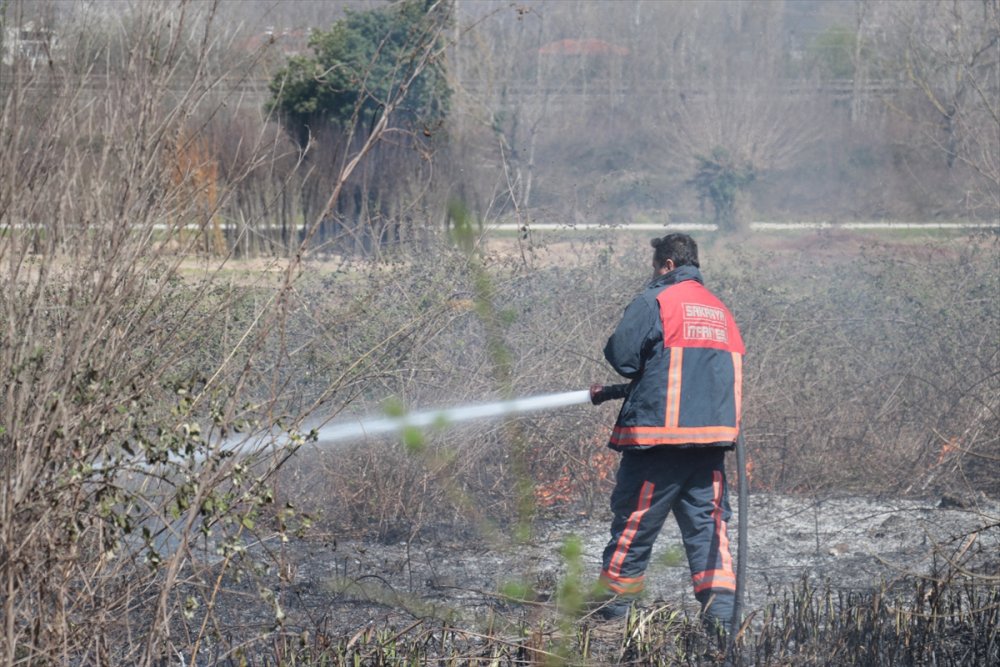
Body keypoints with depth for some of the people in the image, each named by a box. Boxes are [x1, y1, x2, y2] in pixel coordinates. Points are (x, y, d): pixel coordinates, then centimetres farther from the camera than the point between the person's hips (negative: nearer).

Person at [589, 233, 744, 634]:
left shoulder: (656, 300, -4)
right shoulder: (720, 311, 20)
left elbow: (620, 354, -11)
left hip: (661, 434, -6)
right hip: (713, 435, 6)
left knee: (634, 522, 4)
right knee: (708, 523, 5)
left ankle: (612, 609, 12)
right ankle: (720, 613, -6)